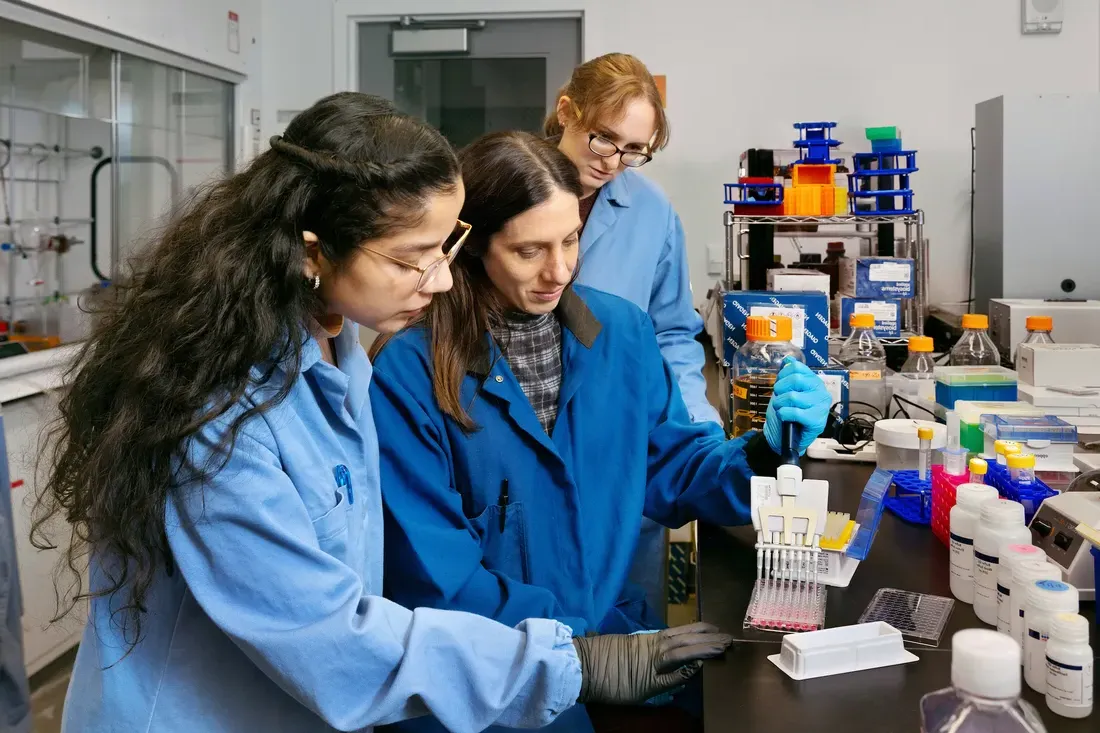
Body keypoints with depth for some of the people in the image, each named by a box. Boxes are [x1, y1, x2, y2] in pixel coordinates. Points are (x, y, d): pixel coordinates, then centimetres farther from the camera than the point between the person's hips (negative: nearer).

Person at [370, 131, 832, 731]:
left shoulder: (622, 331, 2)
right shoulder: (408, 374, -14)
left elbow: (672, 472, 8)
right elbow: (436, 576, -14)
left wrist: (768, 448, -11)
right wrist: (591, 642, -18)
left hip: (614, 630, 5)